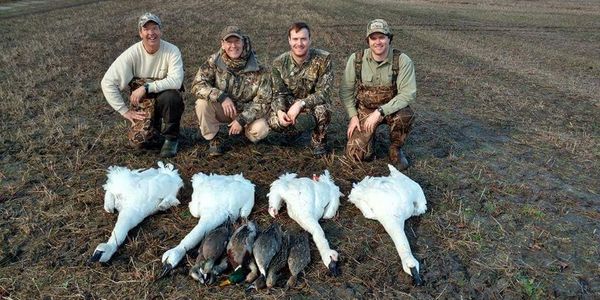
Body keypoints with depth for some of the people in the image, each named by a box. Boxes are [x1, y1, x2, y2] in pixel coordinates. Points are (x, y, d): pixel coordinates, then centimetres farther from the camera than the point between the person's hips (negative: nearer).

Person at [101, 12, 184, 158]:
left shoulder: (172, 51, -14)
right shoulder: (132, 53, -13)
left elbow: (176, 81, -28)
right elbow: (108, 83, -11)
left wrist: (146, 88, -30)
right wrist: (125, 111, -13)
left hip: (164, 98, 0)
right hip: (142, 102, 1)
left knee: (170, 96, -35)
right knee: (140, 140, -18)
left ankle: (171, 137, -9)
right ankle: (154, 123, 20)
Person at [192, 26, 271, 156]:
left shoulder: (257, 69, -17)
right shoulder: (214, 61, -13)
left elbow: (263, 101, -16)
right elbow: (197, 85, -20)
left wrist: (242, 120, -25)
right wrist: (221, 97, -36)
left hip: (246, 111, 0)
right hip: (221, 109, 1)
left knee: (261, 130, -27)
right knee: (202, 103, -28)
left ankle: (244, 130, 12)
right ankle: (213, 139, -4)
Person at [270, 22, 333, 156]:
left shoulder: (323, 59, -20)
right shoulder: (279, 63, -11)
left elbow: (323, 92, -24)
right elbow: (278, 93, -7)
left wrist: (301, 103, -39)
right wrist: (280, 111, -30)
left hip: (316, 103, -2)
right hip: (290, 102, 3)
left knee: (322, 110, -37)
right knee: (274, 121, -24)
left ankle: (319, 140, -4)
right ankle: (294, 129, 13)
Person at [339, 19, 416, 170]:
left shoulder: (403, 61, -17)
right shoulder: (356, 59, -11)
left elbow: (408, 94, -23)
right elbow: (345, 90, -3)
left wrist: (380, 112, -29)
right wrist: (353, 116, -11)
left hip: (391, 108, 0)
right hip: (364, 110, 1)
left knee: (405, 115, -36)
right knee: (357, 154, -16)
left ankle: (395, 149, -4)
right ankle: (368, 135, 22)